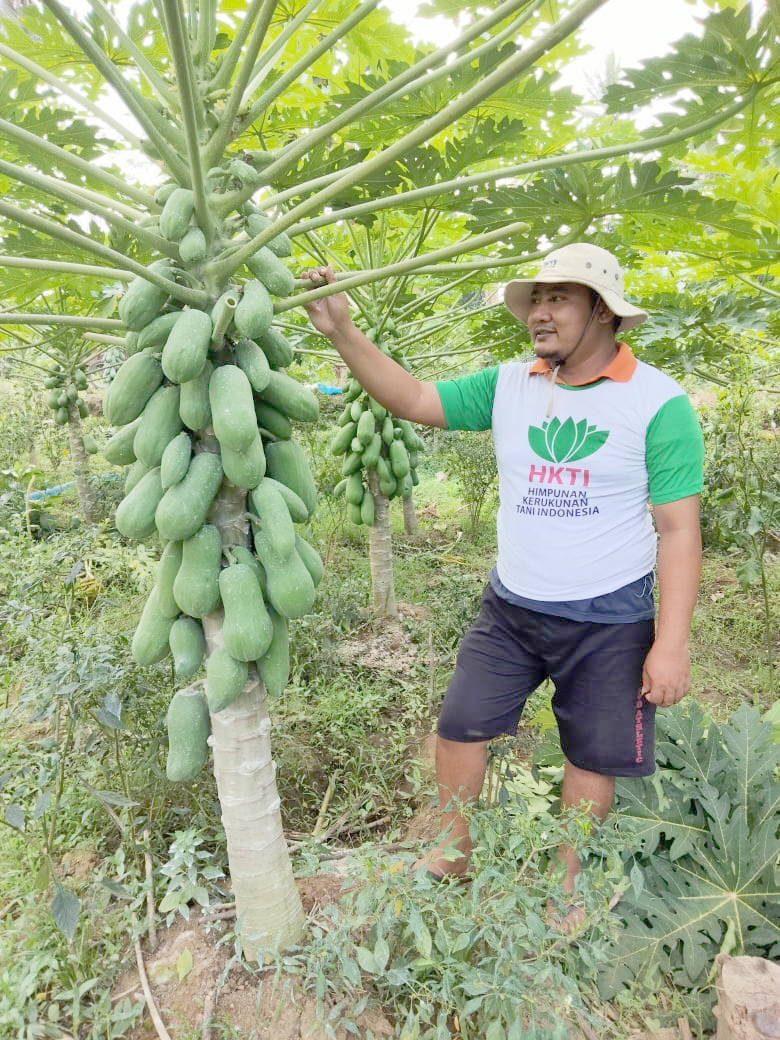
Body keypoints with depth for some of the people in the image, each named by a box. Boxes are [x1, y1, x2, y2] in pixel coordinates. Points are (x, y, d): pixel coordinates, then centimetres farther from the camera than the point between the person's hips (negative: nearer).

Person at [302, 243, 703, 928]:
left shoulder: (658, 402, -12)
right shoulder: (509, 385, -2)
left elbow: (679, 530, -12)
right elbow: (414, 400, -2)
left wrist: (672, 643, -14)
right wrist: (342, 332, -13)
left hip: (611, 619, -3)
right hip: (511, 607, 3)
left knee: (594, 755, 13)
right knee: (460, 725, 9)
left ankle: (566, 881, 39)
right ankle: (452, 853, 35)